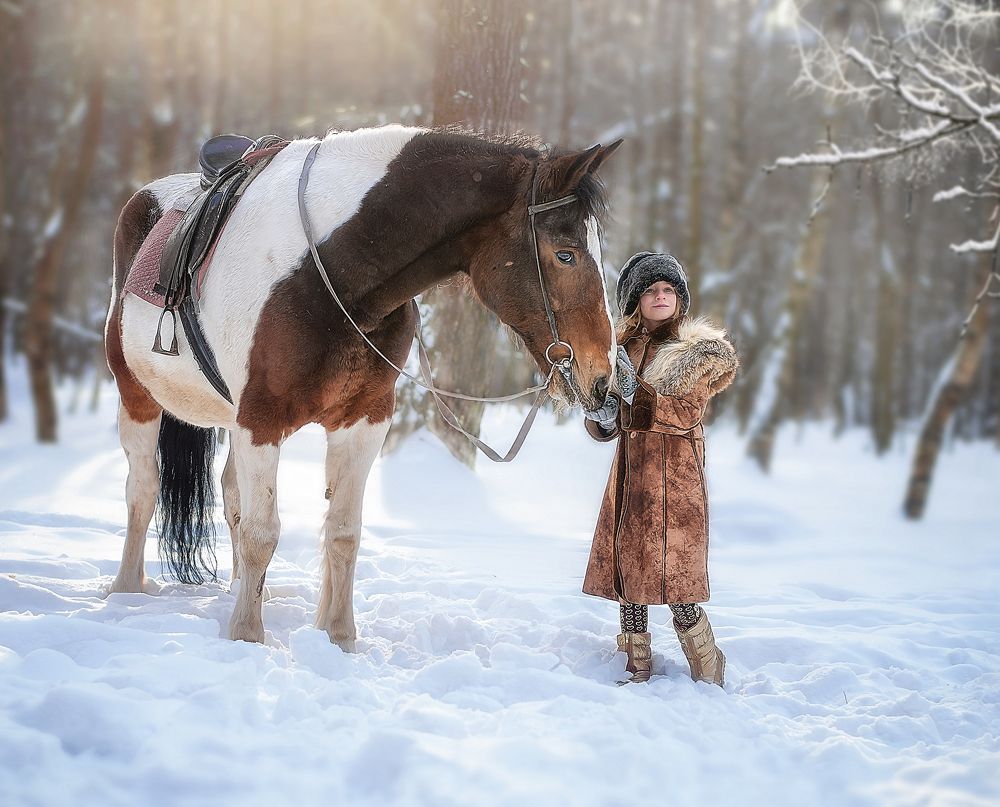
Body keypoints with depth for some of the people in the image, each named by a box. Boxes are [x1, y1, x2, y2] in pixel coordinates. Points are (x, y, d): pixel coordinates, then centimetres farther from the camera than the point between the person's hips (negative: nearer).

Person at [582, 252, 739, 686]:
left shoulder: (699, 350, -1)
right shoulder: (623, 347, 11)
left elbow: (686, 416, -12)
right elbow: (605, 429, 11)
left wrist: (635, 392, -21)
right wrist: (602, 413, -11)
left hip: (675, 478, -5)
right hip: (629, 475, 5)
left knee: (673, 580, -7)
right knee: (626, 572, 3)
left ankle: (709, 679, 5)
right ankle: (637, 670, 14)